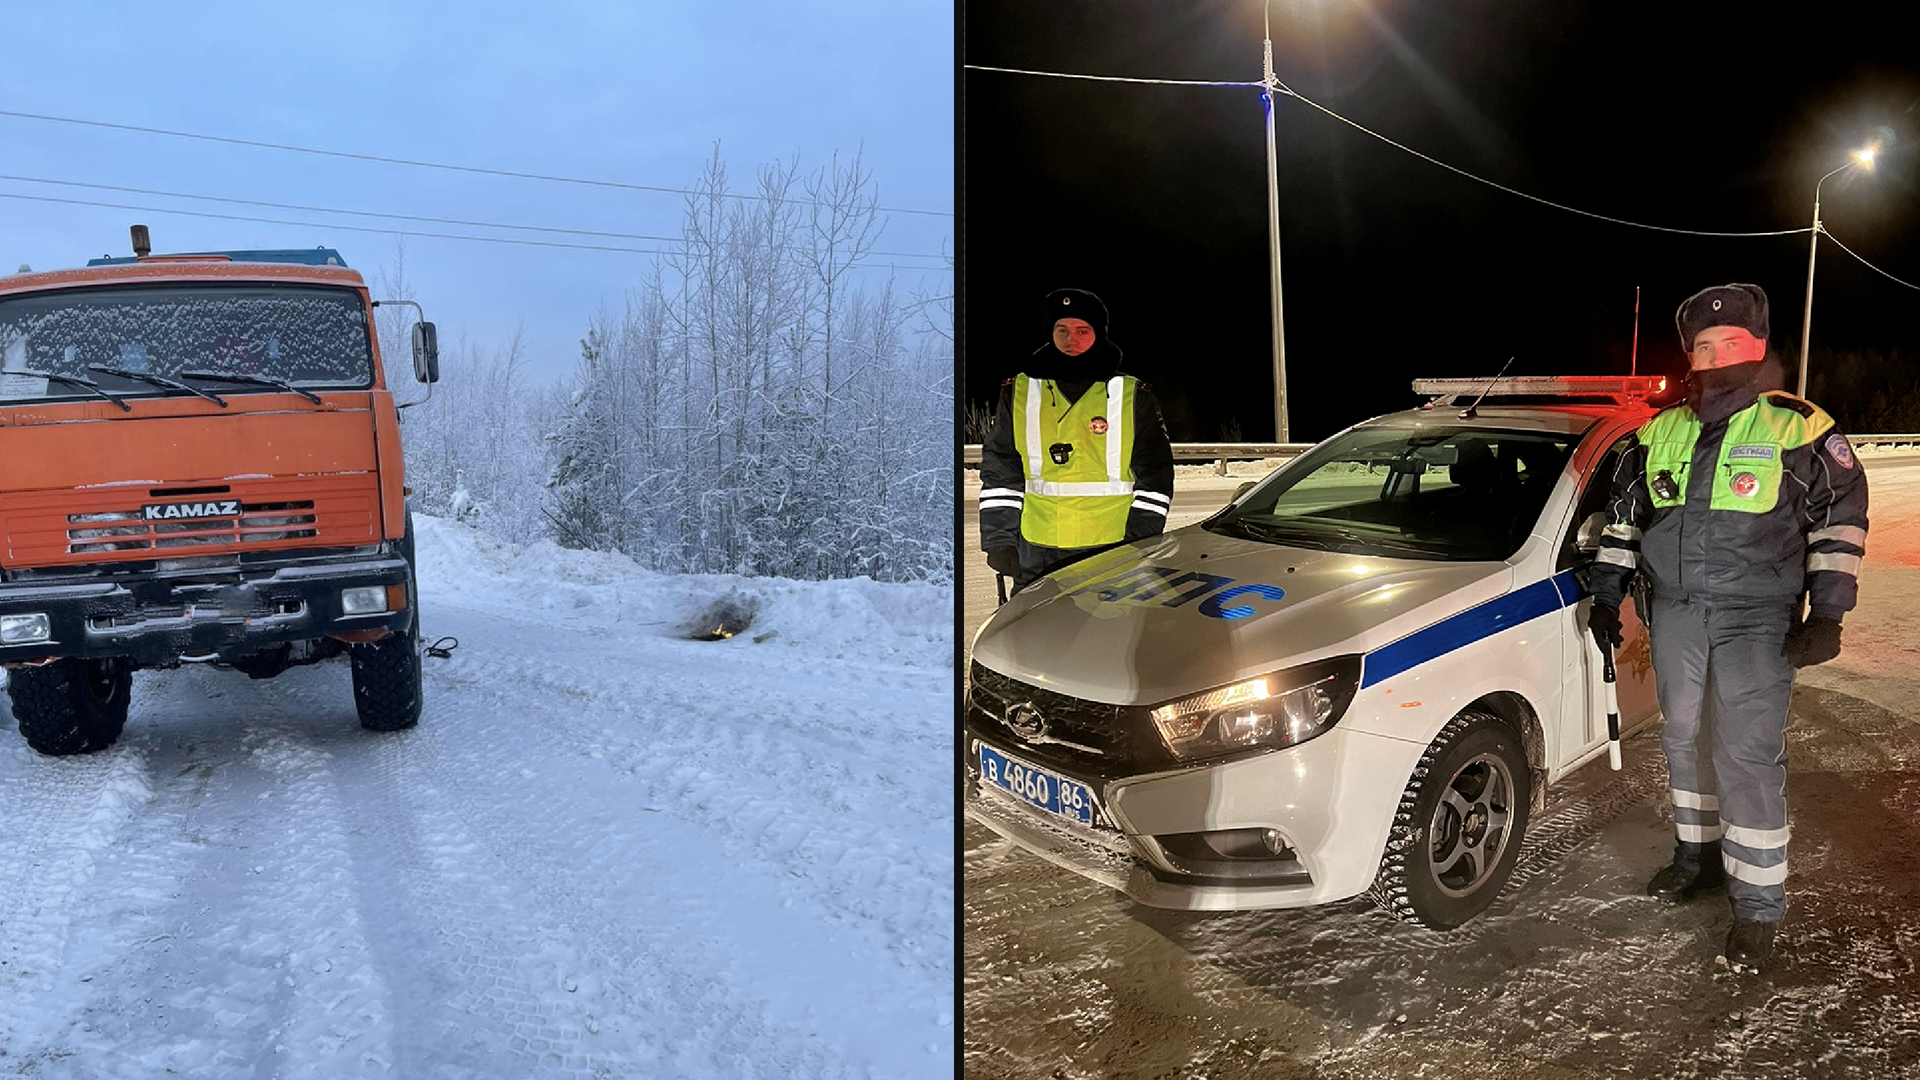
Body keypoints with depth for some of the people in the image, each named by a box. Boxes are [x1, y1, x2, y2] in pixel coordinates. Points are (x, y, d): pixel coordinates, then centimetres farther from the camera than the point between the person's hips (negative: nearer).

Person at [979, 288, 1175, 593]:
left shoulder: (1133, 397, 4)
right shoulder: (1019, 393, 9)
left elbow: (1155, 474, 5)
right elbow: (999, 471, 10)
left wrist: (1141, 544, -2)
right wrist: (999, 539, 3)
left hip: (1113, 552, -1)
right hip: (1036, 551, 2)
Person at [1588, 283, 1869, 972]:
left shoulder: (1798, 431, -4)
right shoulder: (1660, 435, 9)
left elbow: (1841, 518, -2)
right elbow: (1624, 515, 17)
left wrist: (1826, 614, -8)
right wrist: (1607, 596, 14)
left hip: (1757, 620, -5)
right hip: (1676, 612, 5)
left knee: (1747, 755, -9)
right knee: (1684, 739, 14)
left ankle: (1758, 906, 0)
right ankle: (1698, 852, 33)